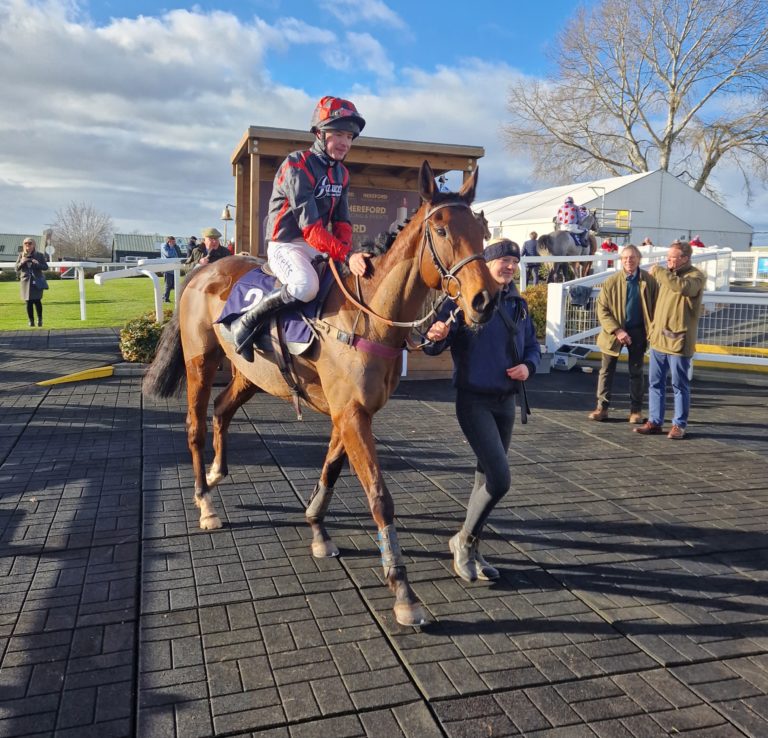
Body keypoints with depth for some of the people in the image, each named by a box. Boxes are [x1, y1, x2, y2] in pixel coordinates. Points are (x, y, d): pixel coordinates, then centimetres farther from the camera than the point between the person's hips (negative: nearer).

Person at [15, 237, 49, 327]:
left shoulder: (39, 255, 5)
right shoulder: (21, 255, 9)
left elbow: (46, 267, 4)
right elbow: (17, 268, 9)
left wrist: (38, 264, -14)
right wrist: (22, 262, -11)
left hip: (37, 281, -2)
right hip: (26, 281, 2)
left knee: (37, 300, -9)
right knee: (28, 302, 1)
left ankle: (40, 319, 9)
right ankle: (31, 320, 10)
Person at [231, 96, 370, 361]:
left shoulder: (341, 173, 10)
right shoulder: (297, 166, -16)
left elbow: (342, 222, 6)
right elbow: (310, 226, -25)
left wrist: (347, 253, -14)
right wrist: (346, 255, -32)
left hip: (317, 247, 8)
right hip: (285, 245, -8)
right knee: (306, 285, -38)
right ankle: (245, 324, -19)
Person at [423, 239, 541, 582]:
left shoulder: (519, 305, 8)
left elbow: (532, 346, 18)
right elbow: (433, 347, -15)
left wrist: (528, 366, -4)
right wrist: (436, 337, -38)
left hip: (506, 401, 7)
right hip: (474, 400, -7)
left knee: (487, 479, 15)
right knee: (499, 479, -15)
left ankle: (470, 551, 32)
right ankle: (464, 540, 9)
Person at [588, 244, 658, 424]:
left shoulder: (649, 281, -5)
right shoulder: (611, 281, -7)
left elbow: (656, 308, 0)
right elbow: (602, 309, -7)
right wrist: (617, 330, -16)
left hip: (638, 332, 0)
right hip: (614, 331, 0)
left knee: (636, 372, 10)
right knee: (606, 370, 4)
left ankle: (636, 410, 18)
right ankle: (602, 407, 13)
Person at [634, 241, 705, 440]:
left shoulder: (696, 276, -7)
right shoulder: (668, 275, 16)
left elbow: (682, 286, -31)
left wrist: (659, 272, -20)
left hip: (678, 341, -7)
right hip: (658, 339, 7)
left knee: (680, 385, 2)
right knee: (655, 383, 9)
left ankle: (679, 425, 11)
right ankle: (655, 422, 17)